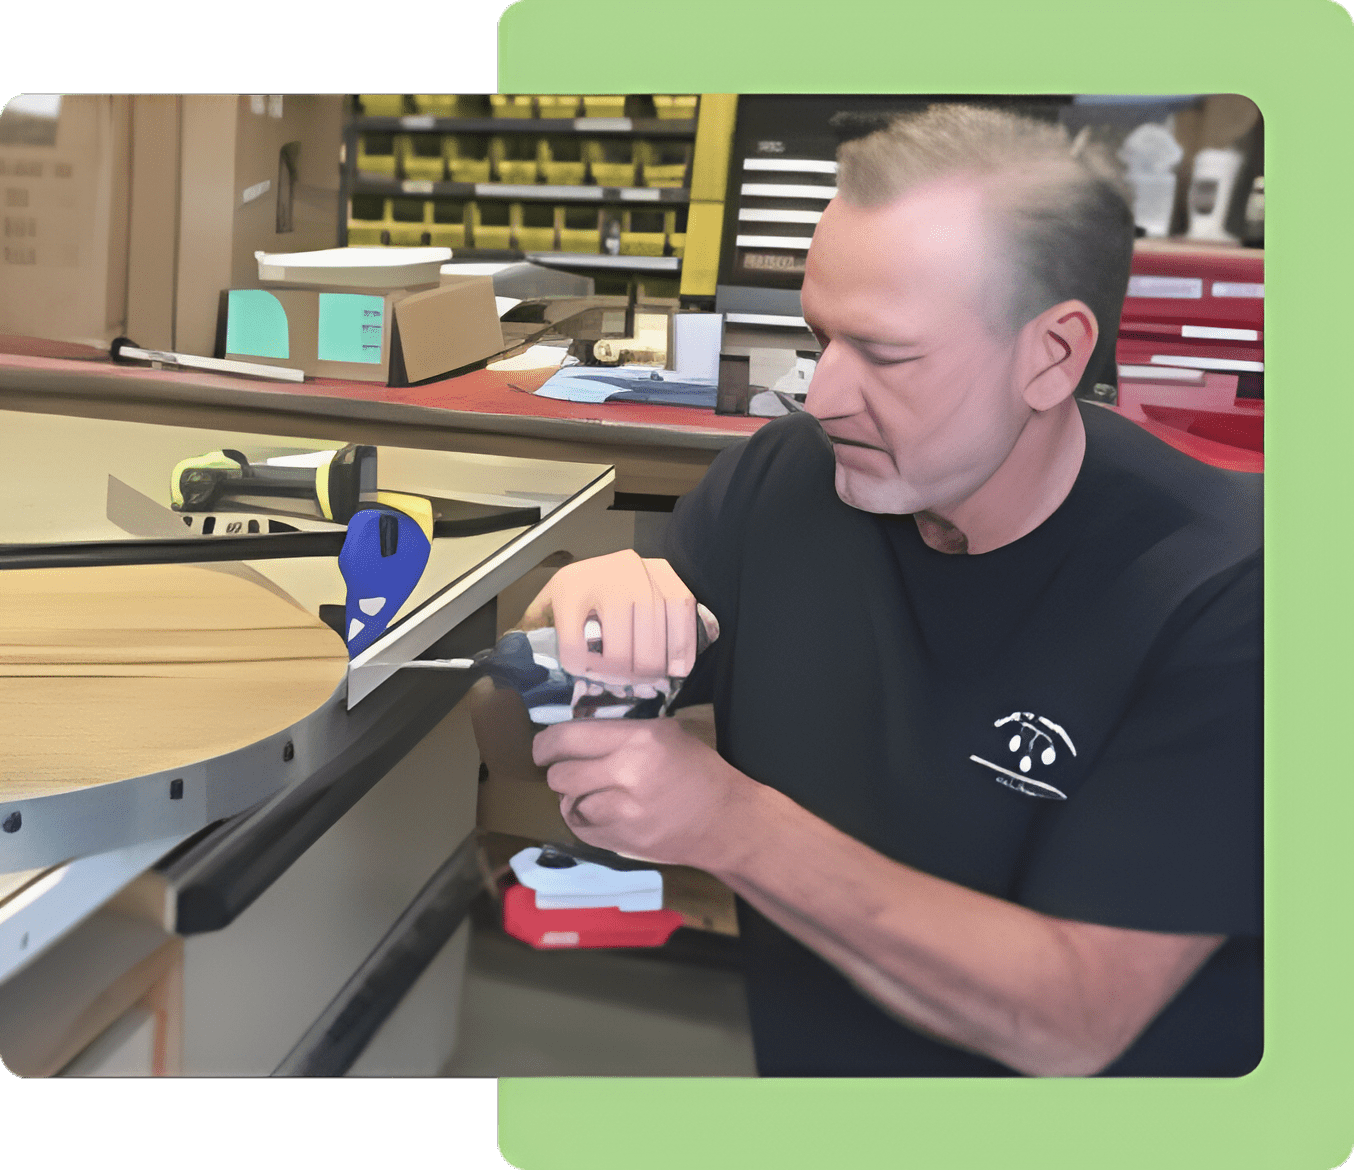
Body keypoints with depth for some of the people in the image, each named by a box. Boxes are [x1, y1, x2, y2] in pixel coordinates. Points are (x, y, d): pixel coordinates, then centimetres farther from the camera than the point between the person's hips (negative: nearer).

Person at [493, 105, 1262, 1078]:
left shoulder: (1220, 597, -19)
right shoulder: (782, 479, -7)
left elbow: (1072, 1023, -21)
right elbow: (518, 734, 0)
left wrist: (730, 823, -26)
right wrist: (579, 608, -21)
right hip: (790, 1055, 4)